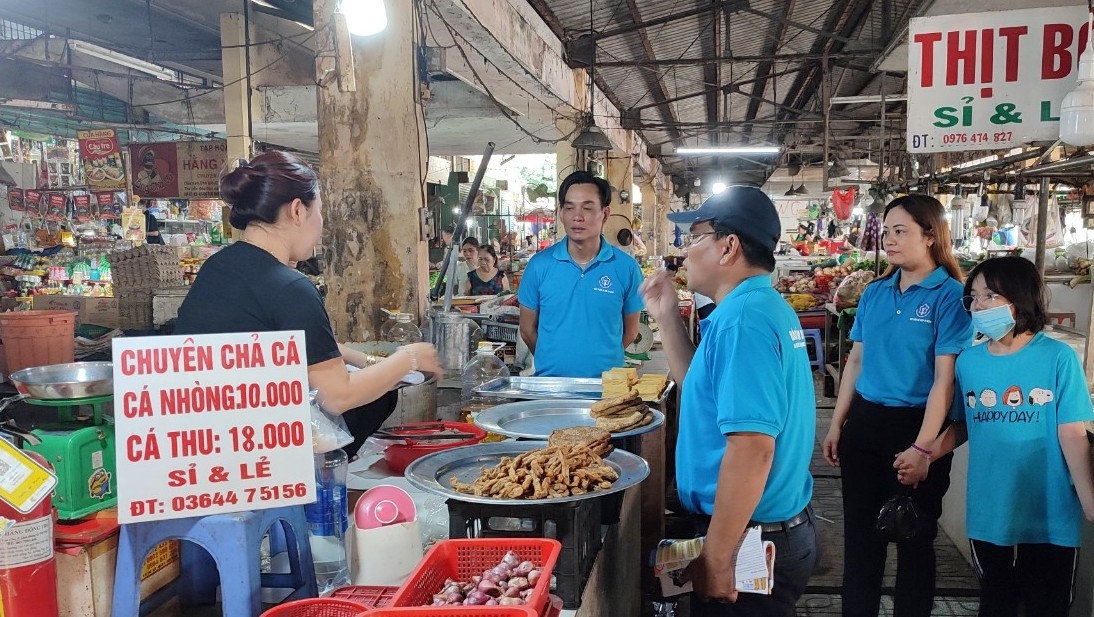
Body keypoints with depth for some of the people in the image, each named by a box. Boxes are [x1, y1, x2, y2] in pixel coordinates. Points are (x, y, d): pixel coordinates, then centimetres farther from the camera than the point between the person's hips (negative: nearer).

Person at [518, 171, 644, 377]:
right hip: (549, 382, 0)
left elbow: (630, 331, 4)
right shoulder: (539, 264, -4)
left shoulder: (626, 267, -6)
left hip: (606, 383, 0)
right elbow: (528, 329, 4)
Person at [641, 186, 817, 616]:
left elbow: (752, 447, -29)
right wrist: (667, 318, 13)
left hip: (753, 544, -10)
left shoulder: (743, 318, -23)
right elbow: (710, 389, 20)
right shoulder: (766, 306, 9)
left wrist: (715, 558, -24)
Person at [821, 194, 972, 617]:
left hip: (915, 424, -5)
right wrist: (836, 425, 8)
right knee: (859, 531, 15)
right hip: (864, 422, 5)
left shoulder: (949, 295, -10)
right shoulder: (874, 292, 6)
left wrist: (922, 447, -18)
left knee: (914, 538, 11)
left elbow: (945, 377, -14)